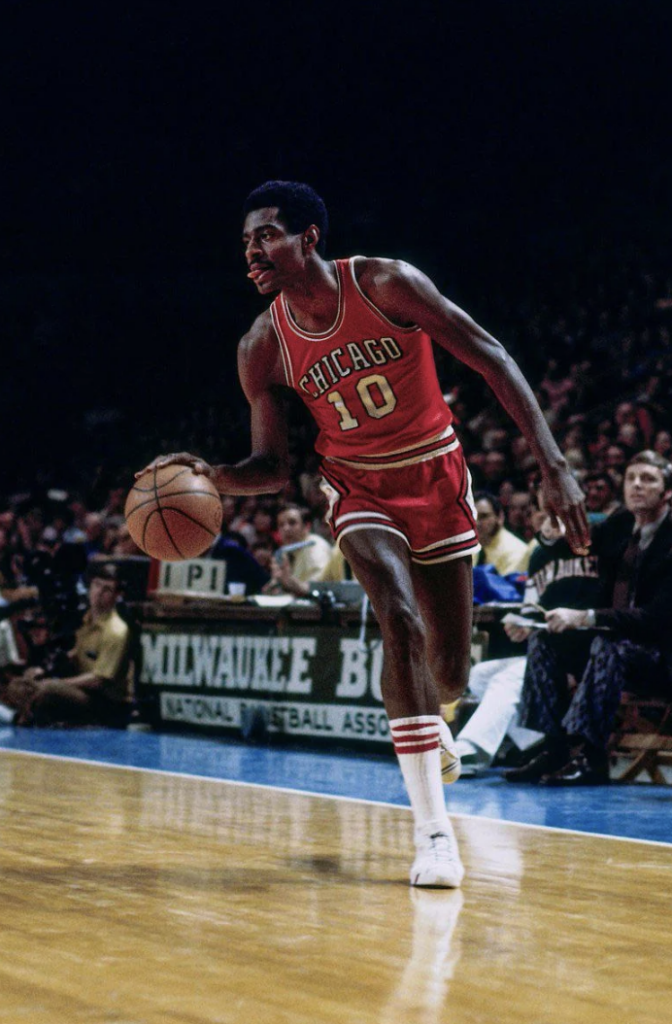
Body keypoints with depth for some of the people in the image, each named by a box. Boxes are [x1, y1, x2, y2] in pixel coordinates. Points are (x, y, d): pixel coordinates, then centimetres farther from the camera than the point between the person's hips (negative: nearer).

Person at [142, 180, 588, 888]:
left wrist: (552, 465, -24)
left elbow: (492, 360, -18)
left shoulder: (387, 284, -21)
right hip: (360, 488, 0)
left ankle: (429, 723, 47)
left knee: (450, 670, 5)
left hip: (436, 476, 0)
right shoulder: (263, 349, -13)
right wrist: (208, 476, -27)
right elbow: (272, 468, -4)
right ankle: (433, 830, -23)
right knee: (402, 624, -26)